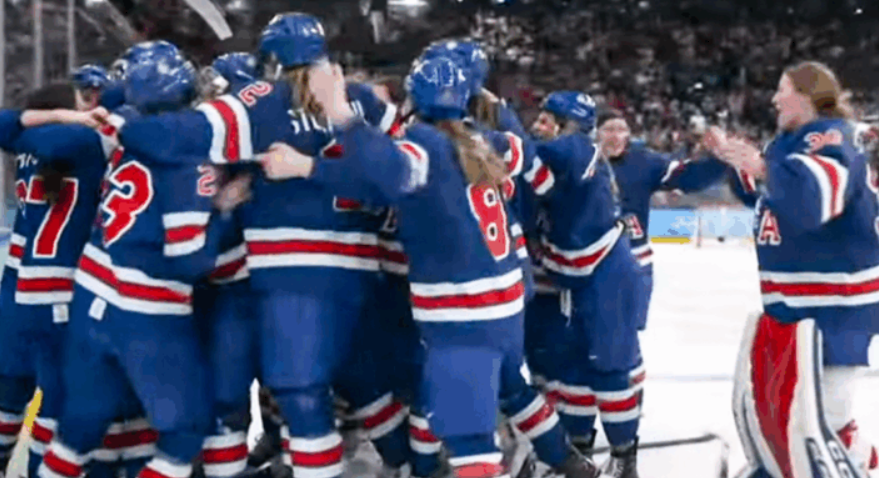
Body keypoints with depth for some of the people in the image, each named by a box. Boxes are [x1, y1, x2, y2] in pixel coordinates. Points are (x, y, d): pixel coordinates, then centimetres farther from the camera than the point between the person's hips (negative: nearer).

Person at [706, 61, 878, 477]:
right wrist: (732, 156, 23)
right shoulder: (790, 140, 11)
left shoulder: (829, 138, -17)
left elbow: (814, 197, -39)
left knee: (805, 421, -18)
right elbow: (761, 193, 31)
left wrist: (763, 166, -44)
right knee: (755, 400, 21)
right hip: (788, 301, 10)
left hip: (834, 305, -10)